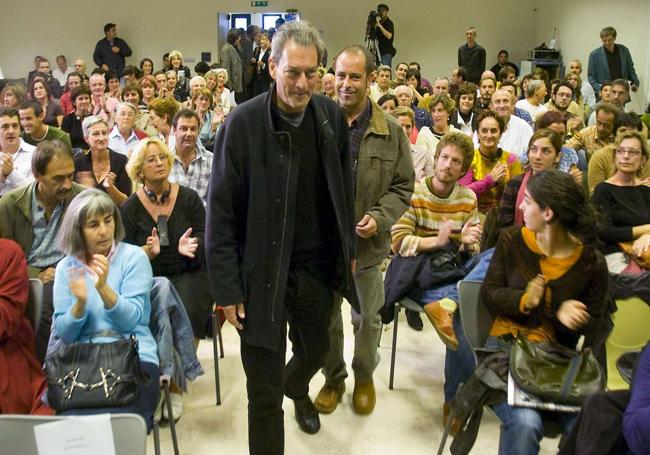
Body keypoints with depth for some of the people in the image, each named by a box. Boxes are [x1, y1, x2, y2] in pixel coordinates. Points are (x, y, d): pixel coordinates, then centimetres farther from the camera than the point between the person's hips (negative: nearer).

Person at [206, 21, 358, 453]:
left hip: (318, 266, 5)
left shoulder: (332, 116, -1)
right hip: (263, 271, -4)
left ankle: (297, 388, 61)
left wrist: (348, 250, 11)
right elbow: (221, 211, -12)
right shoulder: (243, 123, -15)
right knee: (264, 389, 5)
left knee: (316, 350, 26)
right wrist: (228, 288, -12)